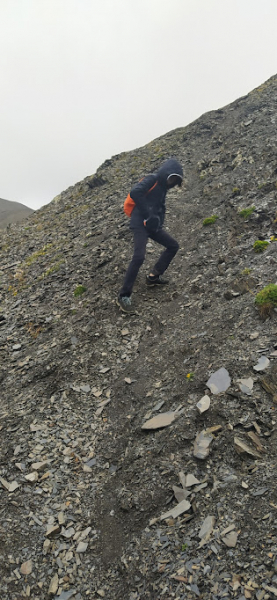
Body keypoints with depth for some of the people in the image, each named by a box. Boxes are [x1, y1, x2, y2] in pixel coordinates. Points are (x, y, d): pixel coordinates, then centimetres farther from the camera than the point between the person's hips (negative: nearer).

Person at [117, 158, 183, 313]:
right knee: (139, 257, -22)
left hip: (152, 225, 9)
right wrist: (148, 214, -18)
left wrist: (159, 223, 6)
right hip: (140, 224, -9)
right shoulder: (152, 179, -6)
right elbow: (134, 193, -21)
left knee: (173, 246, 12)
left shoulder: (163, 187, 20)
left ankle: (154, 276, 18)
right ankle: (124, 296, -15)